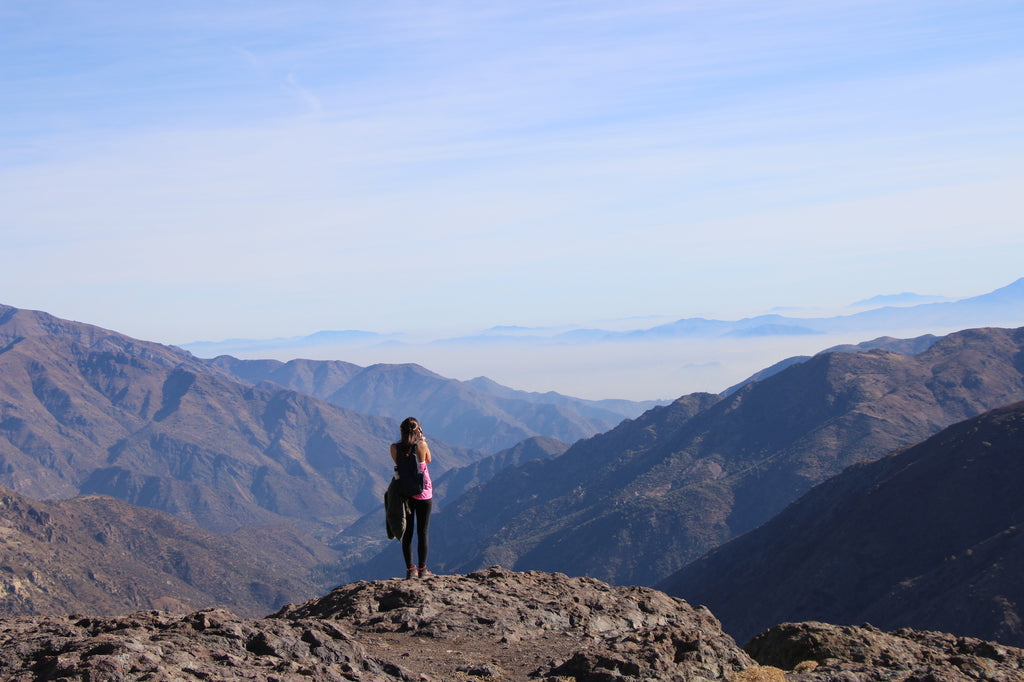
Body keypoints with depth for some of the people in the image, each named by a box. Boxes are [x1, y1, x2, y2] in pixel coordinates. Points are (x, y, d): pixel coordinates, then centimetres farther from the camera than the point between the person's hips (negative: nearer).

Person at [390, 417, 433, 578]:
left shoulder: (394, 448, -9)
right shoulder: (421, 446, -15)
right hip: (423, 493, -2)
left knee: (407, 532, 11)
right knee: (423, 531, 7)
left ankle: (410, 569, 13)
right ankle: (422, 569, 11)